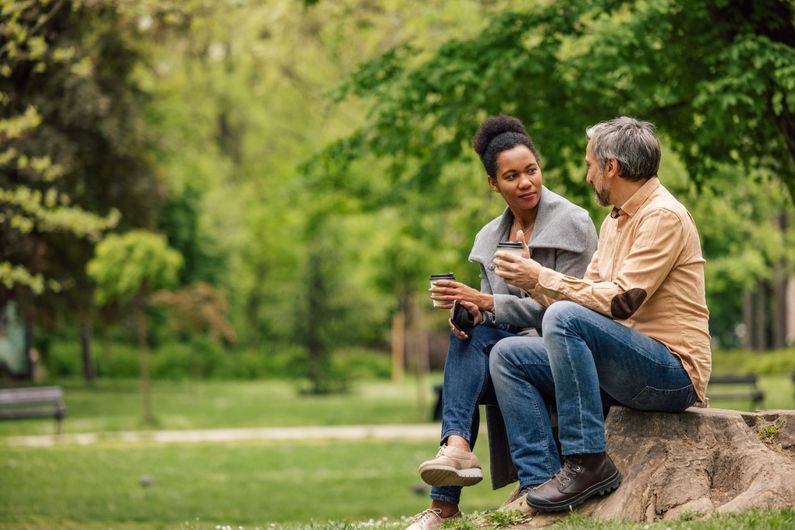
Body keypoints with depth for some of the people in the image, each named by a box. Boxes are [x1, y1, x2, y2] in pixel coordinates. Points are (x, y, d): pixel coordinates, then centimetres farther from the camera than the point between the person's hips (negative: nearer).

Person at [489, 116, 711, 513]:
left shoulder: (663, 216, -12)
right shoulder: (615, 221, 18)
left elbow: (620, 301, -22)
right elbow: (588, 293, 14)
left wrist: (542, 278, -15)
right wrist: (531, 282, 1)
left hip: (672, 371, -9)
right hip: (622, 367, 9)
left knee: (565, 318, -29)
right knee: (508, 355, 1)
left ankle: (587, 463, -26)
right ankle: (544, 479, -13)